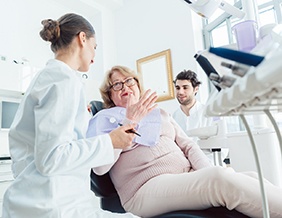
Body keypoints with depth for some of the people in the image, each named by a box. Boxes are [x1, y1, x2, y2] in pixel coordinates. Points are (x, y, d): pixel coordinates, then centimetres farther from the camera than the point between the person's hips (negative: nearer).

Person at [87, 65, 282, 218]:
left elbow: (187, 145, 18)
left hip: (188, 177, 6)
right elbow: (99, 167, -6)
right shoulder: (104, 119, 9)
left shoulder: (159, 113, 25)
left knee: (252, 178, -18)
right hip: (147, 188, -5)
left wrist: (210, 171, -3)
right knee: (222, 178, -31)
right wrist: (129, 122, -10)